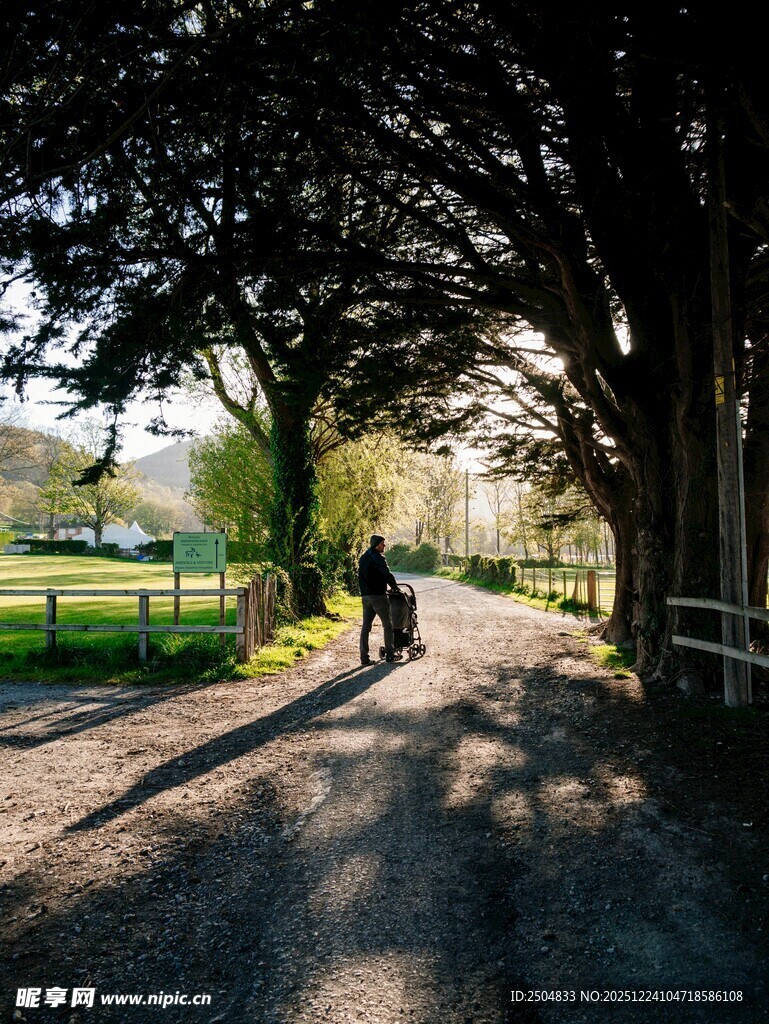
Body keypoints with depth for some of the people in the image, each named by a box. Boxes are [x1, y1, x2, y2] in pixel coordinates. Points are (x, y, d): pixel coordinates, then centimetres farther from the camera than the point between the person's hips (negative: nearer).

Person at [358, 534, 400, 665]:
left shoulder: (363, 558, 15)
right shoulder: (378, 558, -12)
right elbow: (387, 575, -15)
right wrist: (395, 588, 0)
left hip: (365, 596, 7)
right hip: (378, 595, -7)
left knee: (366, 626, 8)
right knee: (387, 625, 5)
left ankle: (364, 657, 5)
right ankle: (390, 654, 8)